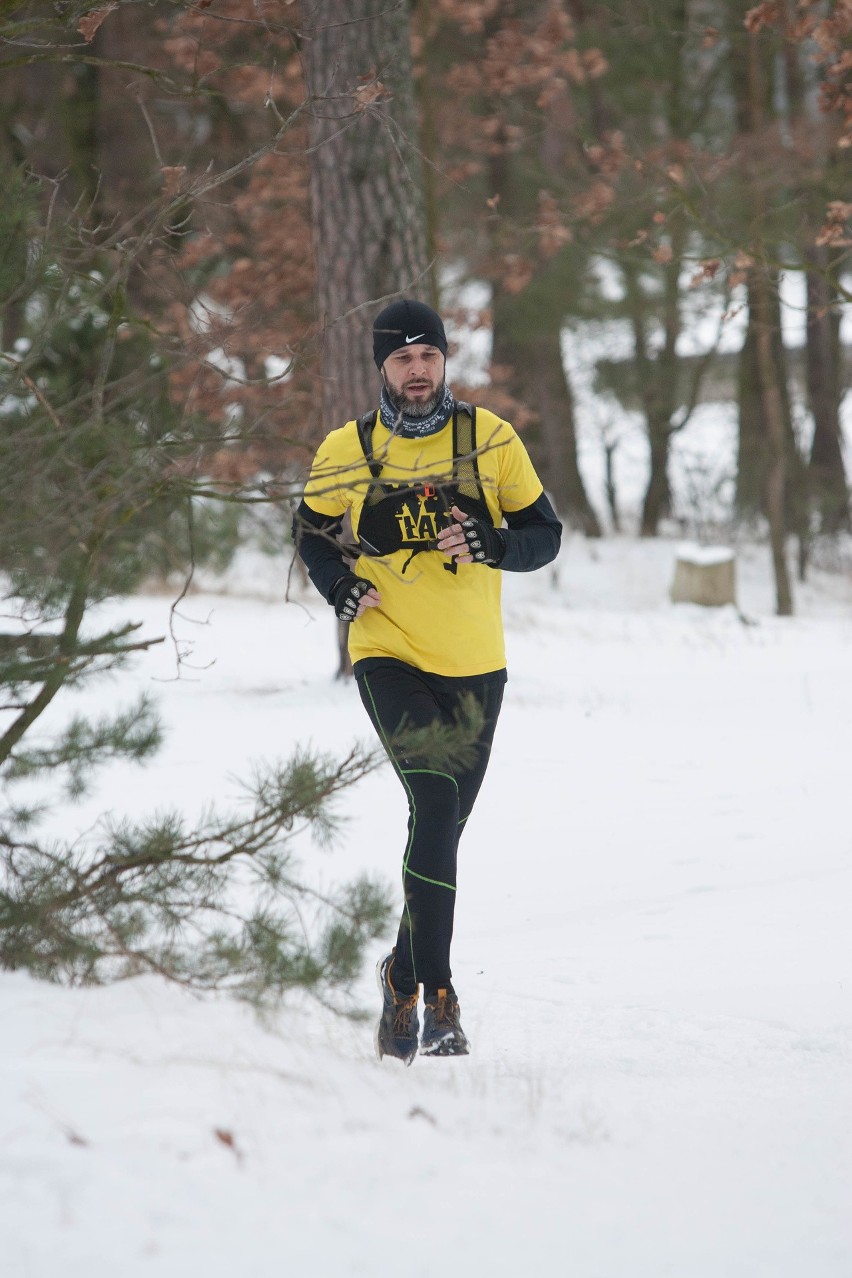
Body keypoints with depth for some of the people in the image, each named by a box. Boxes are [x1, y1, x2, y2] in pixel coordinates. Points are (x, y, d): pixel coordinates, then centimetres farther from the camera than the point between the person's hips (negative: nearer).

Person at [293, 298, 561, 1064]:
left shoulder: (490, 440, -2)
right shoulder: (345, 454, -1)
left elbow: (545, 534, 3)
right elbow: (311, 531, 15)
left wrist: (490, 546, -17)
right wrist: (338, 583, -4)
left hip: (475, 666, 2)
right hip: (389, 656, -2)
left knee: (444, 824, 12)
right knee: (436, 805, -21)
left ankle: (403, 979, 31)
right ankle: (437, 994, -20)